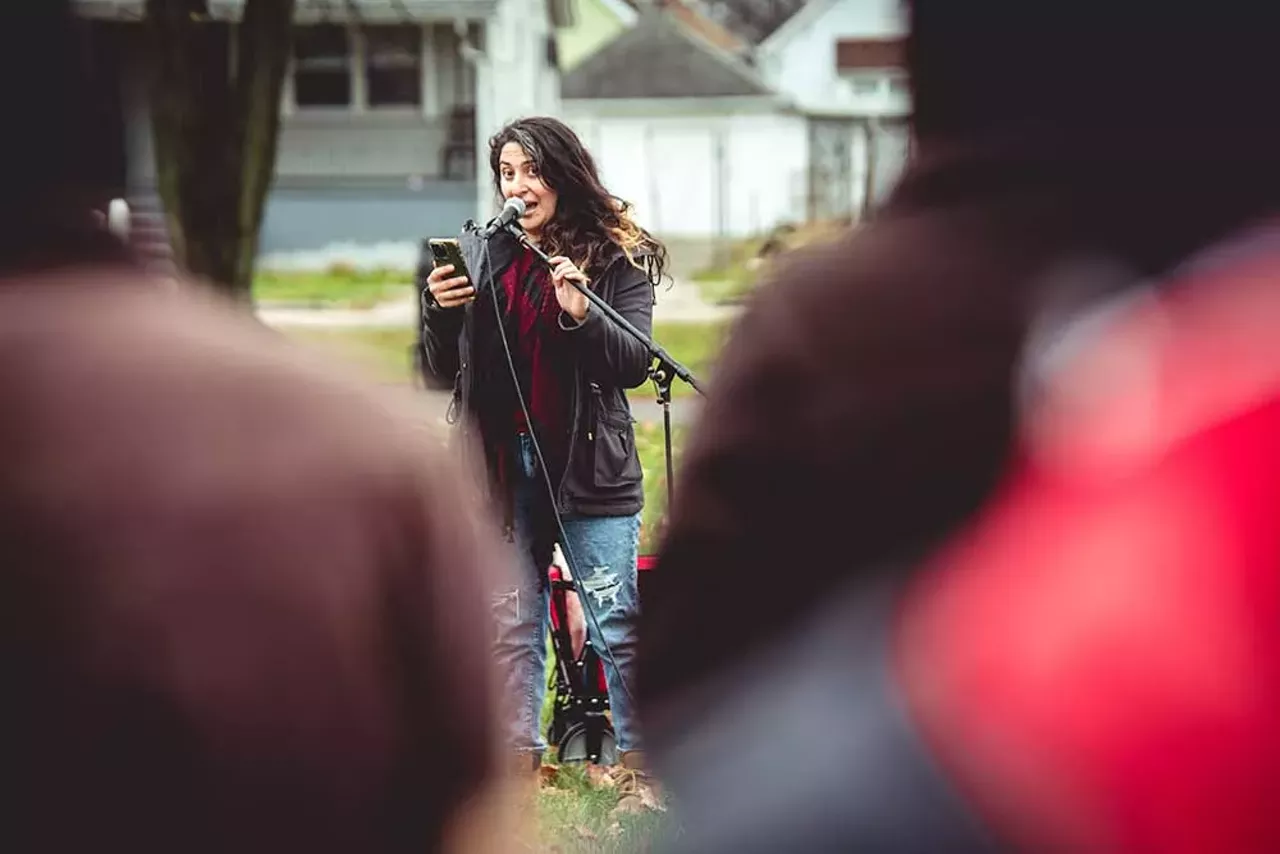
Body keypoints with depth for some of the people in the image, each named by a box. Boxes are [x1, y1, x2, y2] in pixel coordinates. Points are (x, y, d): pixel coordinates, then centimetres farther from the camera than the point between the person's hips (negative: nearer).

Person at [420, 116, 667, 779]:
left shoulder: (616, 258, -1)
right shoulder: (479, 253, 8)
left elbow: (635, 364, -10)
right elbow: (440, 375, 9)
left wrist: (582, 315, -26)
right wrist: (441, 313, -10)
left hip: (587, 466, -3)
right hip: (502, 465, 4)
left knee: (617, 625, -1)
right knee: (509, 625, 8)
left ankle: (640, 762, 6)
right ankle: (518, 761, 15)